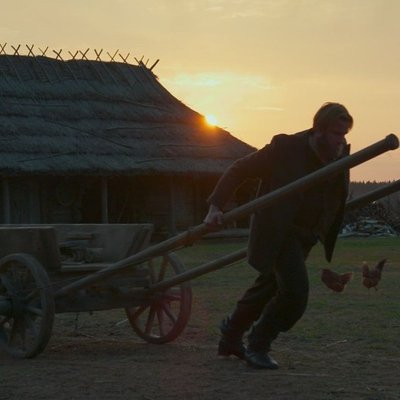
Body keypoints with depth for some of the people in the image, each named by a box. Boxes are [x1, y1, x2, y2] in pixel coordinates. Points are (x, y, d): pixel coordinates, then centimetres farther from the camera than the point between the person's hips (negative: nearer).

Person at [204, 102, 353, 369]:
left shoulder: (340, 154, 0)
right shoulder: (286, 148, -17)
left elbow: (338, 199, 17)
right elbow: (239, 170, -12)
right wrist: (216, 206, -20)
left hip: (306, 235, 7)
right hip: (277, 233, -7)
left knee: (268, 287, 20)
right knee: (295, 290, -20)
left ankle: (231, 338, 40)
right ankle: (258, 345, -1)